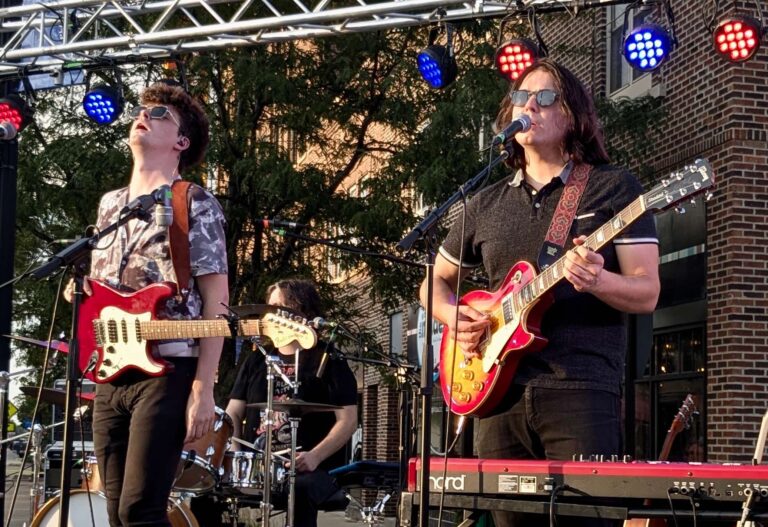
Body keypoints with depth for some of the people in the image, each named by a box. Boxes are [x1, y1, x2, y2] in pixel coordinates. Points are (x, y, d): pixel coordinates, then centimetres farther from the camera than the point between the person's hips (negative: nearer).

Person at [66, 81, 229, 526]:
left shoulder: (194, 203, -2)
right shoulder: (110, 204, 19)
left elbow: (216, 303, -7)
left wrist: (203, 389, -15)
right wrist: (79, 289, 5)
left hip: (167, 371, -7)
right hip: (110, 373, 7)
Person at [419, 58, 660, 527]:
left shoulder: (613, 187, 4)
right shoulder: (487, 204, 17)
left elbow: (647, 293, -2)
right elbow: (436, 281, 26)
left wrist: (596, 281, -23)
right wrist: (455, 317, 4)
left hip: (581, 388, -4)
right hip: (499, 387, 5)